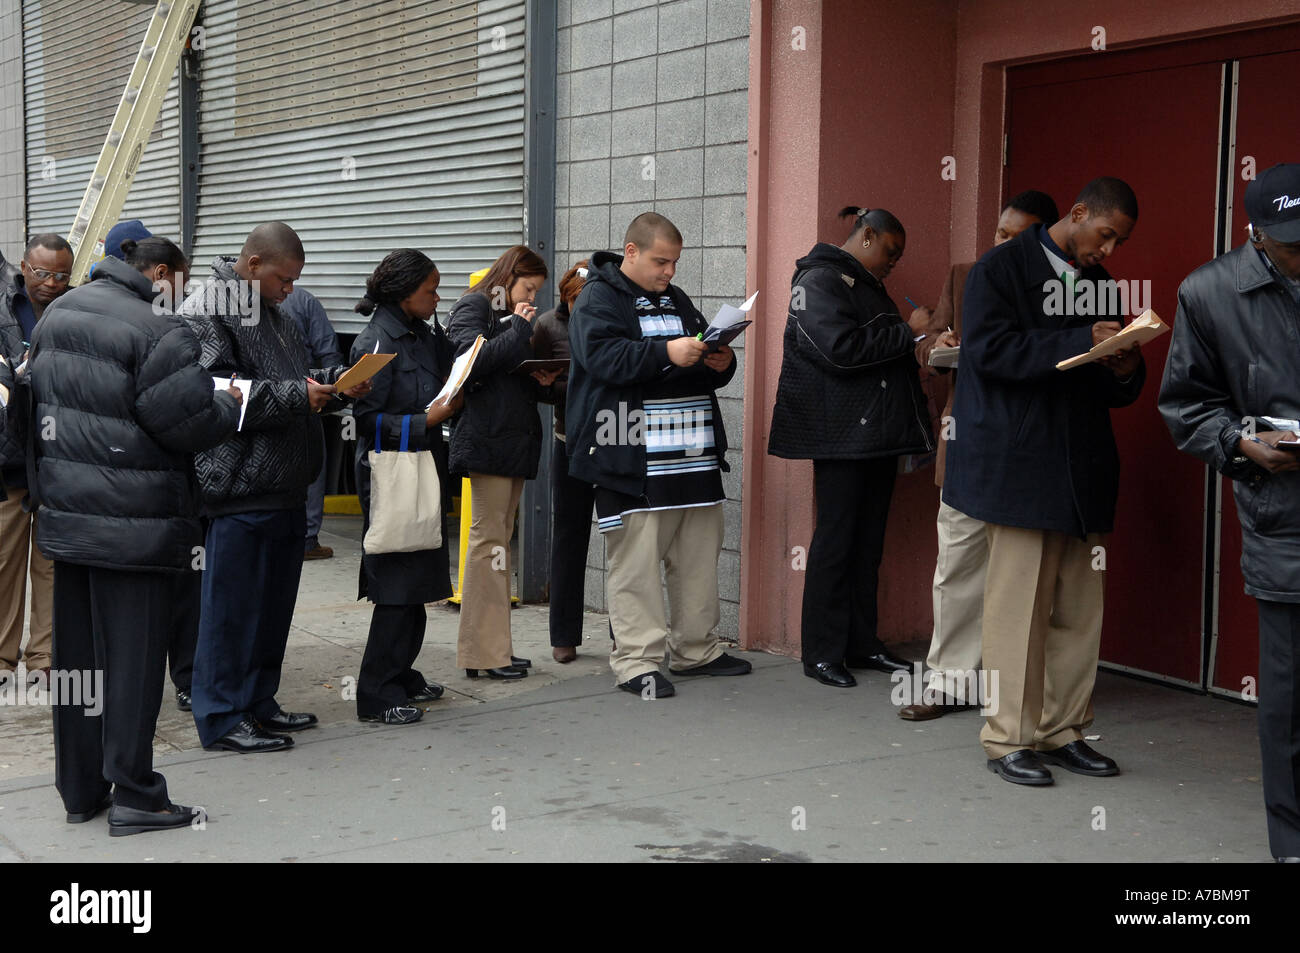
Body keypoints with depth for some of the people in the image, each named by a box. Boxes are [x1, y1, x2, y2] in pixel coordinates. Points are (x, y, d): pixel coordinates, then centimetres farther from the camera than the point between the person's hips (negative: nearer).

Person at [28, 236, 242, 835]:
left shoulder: (57, 314, 11)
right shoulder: (155, 330, -17)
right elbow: (188, 421, -18)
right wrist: (229, 404, 1)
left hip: (66, 511, 8)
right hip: (132, 521, -8)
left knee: (76, 655, 14)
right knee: (132, 655, 0)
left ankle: (79, 790, 24)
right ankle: (134, 796, 7)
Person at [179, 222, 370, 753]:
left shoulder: (272, 312, 20)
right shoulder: (206, 310, -10)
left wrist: (334, 381, 9)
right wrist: (296, 395, -22)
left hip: (286, 485, 9)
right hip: (241, 487, -9)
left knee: (275, 600, 15)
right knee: (233, 604, -2)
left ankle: (258, 702, 26)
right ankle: (222, 717, 6)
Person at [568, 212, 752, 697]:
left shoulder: (675, 299, 21)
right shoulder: (597, 300, -3)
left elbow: (707, 357, 26)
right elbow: (603, 357, -19)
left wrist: (721, 362, 2)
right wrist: (666, 353, -27)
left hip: (693, 452, 8)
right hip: (632, 457, -8)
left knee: (699, 554, 12)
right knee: (635, 559, -5)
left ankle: (695, 649, 24)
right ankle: (637, 660, 2)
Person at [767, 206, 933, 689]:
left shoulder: (866, 285, 22)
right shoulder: (821, 279, -8)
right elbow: (841, 348, -22)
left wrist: (919, 343, 16)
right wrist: (908, 332, -15)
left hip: (879, 432, 9)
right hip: (842, 435, -9)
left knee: (868, 540, 10)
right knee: (836, 540, -4)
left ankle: (862, 644, 17)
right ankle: (822, 653, 2)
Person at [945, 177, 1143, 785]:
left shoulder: (1099, 285, 18)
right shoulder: (1002, 268, -1)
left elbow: (1115, 391, 22)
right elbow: (991, 349, -15)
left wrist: (1126, 370, -2)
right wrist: (1082, 344, -20)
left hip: (1084, 473, 6)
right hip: (1020, 468, -6)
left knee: (1080, 609, 5)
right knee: (1018, 605, -3)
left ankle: (1063, 731, 16)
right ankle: (1009, 740, 6)